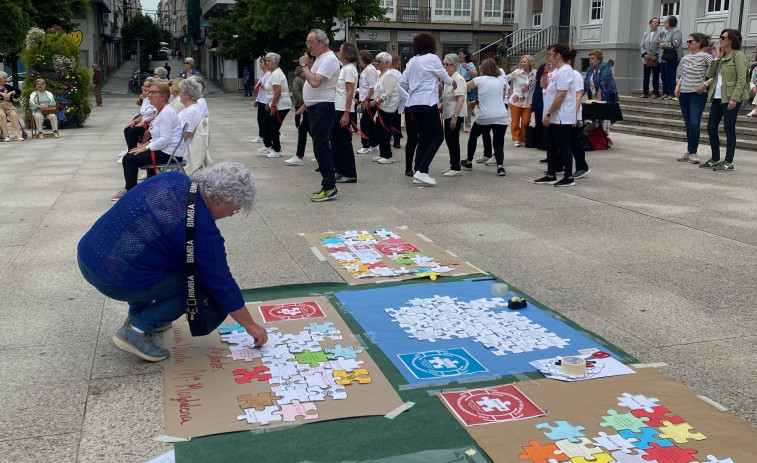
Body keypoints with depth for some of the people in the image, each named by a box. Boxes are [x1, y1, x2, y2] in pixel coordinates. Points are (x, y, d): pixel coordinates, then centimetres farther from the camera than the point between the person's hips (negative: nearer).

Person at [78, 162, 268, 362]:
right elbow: (221, 284, -6)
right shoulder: (202, 229, -15)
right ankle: (137, 329, -2)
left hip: (86, 254, 8)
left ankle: (138, 314, 28)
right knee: (198, 283, 5)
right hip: (112, 280, -8)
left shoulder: (174, 179, 3)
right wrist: (251, 326, 7)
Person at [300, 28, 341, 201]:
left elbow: (315, 82, -24)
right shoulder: (320, 58, 19)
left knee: (321, 147, -13)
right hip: (315, 108, 11)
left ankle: (329, 188, -11)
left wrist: (304, 65, -13)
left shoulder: (329, 59, -14)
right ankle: (328, 185, 17)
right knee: (321, 147, 11)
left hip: (323, 108, -11)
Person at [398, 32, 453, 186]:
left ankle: (418, 174, 10)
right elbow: (444, 76, 2)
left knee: (424, 138, 14)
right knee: (438, 136, 0)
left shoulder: (412, 61, 11)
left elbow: (403, 82, 12)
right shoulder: (432, 58, -6)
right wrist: (453, 82, 22)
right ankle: (422, 171, -11)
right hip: (427, 103, -7)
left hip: (413, 104, 7)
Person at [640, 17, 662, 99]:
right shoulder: (646, 34, 14)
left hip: (656, 60, -4)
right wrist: (645, 54, -5)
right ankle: (645, 92, 12)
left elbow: (661, 46, -7)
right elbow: (642, 46, 11)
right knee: (646, 76, 5)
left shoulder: (660, 34, -1)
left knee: (655, 77, 1)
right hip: (647, 59, 4)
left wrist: (656, 56, -15)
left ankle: (655, 93, 6)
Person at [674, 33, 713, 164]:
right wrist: (678, 86, 4)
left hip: (697, 94, -6)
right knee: (688, 125, 11)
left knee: (694, 124, -13)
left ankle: (693, 153, -5)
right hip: (684, 94, 6)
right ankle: (689, 152, 18)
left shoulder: (705, 57, -5)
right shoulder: (685, 58, 13)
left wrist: (705, 84, -16)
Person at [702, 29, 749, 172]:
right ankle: (715, 159, 21)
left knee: (729, 129, -4)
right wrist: (717, 57, 0)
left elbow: (742, 79, -14)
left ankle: (729, 162, 3)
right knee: (711, 128, 10)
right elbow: (709, 74, 6)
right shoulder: (721, 56, 15)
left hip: (730, 98, -8)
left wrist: (734, 98, -21)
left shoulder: (738, 55, -8)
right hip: (717, 97, 8)